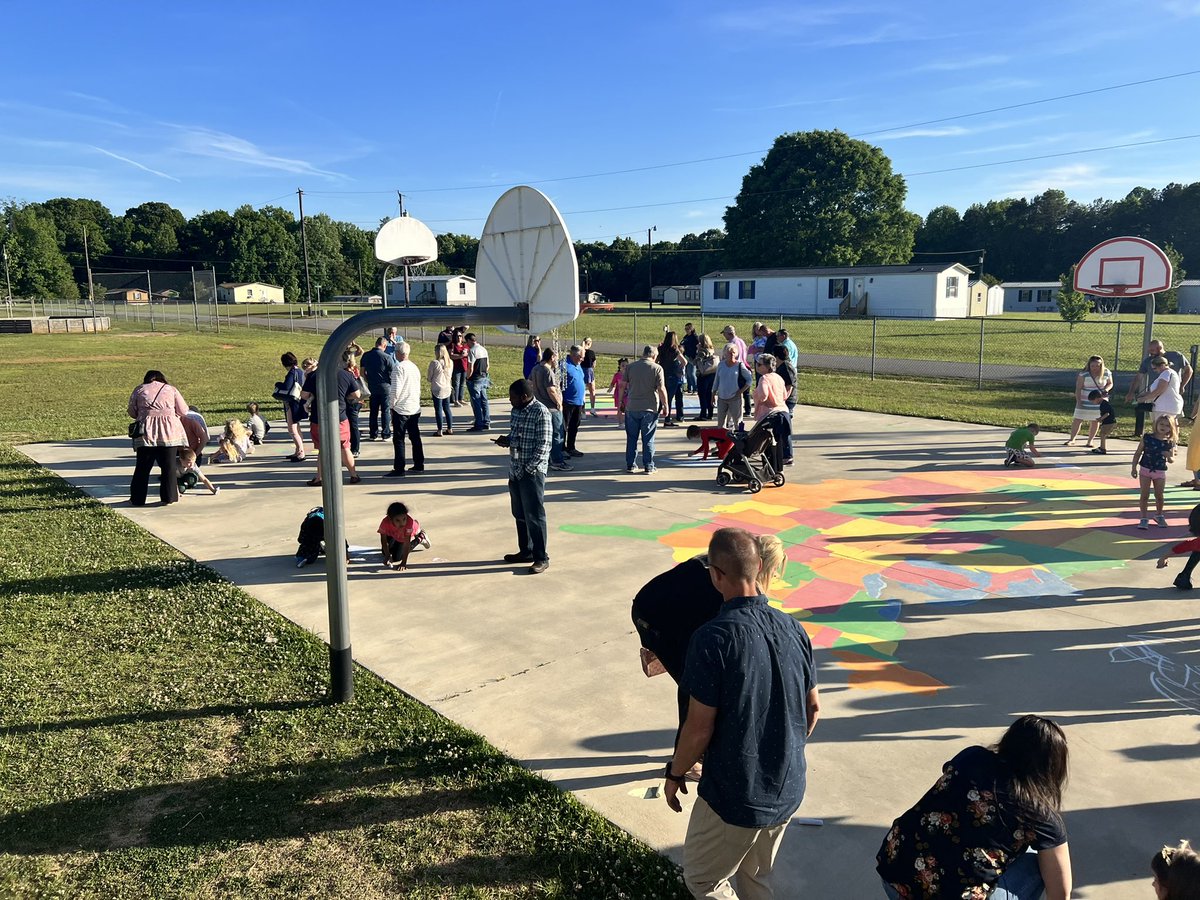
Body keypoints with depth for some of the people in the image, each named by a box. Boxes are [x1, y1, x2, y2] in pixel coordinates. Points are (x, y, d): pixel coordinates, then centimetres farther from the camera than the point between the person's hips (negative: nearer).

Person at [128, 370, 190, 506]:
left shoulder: (139, 389, 14)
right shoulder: (171, 389, 13)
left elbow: (132, 412, 15)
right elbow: (184, 411, 12)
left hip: (146, 431, 1)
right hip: (169, 431, -1)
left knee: (142, 466, 9)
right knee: (168, 466, 6)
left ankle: (137, 499, 14)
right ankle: (168, 497, 8)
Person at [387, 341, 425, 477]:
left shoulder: (399, 367, -14)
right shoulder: (414, 367, 10)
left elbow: (396, 390, -18)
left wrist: (392, 404, -5)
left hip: (401, 409, -7)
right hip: (415, 408, 7)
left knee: (398, 440, -2)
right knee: (415, 437, 14)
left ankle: (399, 470, -2)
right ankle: (419, 465, 20)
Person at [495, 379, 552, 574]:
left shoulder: (540, 412, -15)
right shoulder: (516, 411, 10)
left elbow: (543, 445, -17)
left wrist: (529, 468, -19)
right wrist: (506, 440, 0)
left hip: (532, 472, -8)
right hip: (515, 471, 8)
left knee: (534, 516, -2)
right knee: (519, 514, 16)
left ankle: (541, 558, 7)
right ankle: (526, 551, 30)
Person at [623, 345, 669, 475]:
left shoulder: (630, 367, 3)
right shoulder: (657, 368, -5)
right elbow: (661, 389, -8)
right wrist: (665, 406, 1)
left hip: (632, 408, 2)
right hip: (650, 408, -2)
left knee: (631, 438, 12)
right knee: (648, 439, 5)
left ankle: (630, 465, 17)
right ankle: (648, 467, 8)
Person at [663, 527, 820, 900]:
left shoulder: (712, 638, -25)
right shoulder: (793, 628, -6)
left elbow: (699, 728, -20)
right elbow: (813, 709, 5)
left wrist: (675, 774, -2)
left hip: (736, 796, -6)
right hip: (788, 790, 6)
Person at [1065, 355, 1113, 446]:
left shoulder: (1106, 373, -4)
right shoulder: (1083, 374, -11)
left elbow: (1110, 384, 12)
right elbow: (1078, 388, -9)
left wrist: (1106, 390, -11)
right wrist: (1078, 401, -16)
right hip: (1085, 402, -2)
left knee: (1095, 422, 5)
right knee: (1077, 420, -3)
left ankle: (1090, 441, 16)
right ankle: (1072, 440, 7)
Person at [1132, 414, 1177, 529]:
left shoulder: (1169, 443, -3)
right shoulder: (1147, 438, -7)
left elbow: (1172, 460, 3)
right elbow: (1138, 453, -2)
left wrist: (1169, 457, -21)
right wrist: (1134, 467, -5)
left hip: (1160, 472, 1)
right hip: (1145, 470, -1)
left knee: (1159, 496, 10)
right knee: (1144, 495, 0)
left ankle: (1159, 516, 31)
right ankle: (1144, 518, 8)